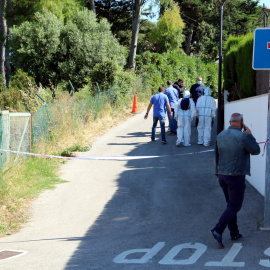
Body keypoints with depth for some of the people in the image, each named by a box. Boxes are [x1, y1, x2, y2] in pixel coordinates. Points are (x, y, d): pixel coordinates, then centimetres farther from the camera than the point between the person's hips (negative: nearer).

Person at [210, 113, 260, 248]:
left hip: (222, 175, 7)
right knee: (234, 206, -1)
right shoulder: (243, 137, -16)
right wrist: (249, 135, 6)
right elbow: (256, 151, -4)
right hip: (236, 176, -7)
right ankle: (218, 230, -12)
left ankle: (234, 233, 23)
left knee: (231, 204, 18)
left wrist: (218, 173, 23)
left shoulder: (220, 136, 4)